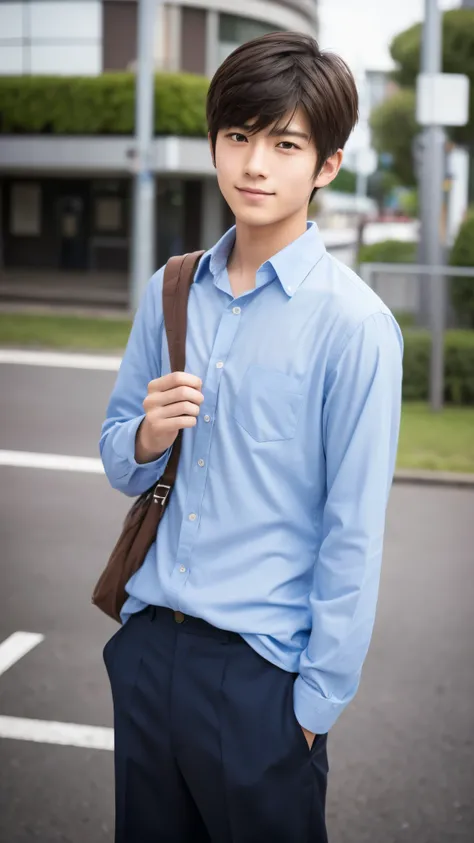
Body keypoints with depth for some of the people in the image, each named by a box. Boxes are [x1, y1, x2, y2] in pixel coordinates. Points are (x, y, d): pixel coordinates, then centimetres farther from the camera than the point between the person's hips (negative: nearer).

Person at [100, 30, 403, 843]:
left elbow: (353, 532, -12)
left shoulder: (354, 323, -13)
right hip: (145, 647, 5)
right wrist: (149, 435, -10)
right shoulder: (168, 293, 4)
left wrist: (317, 700, -10)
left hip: (260, 668, -5)